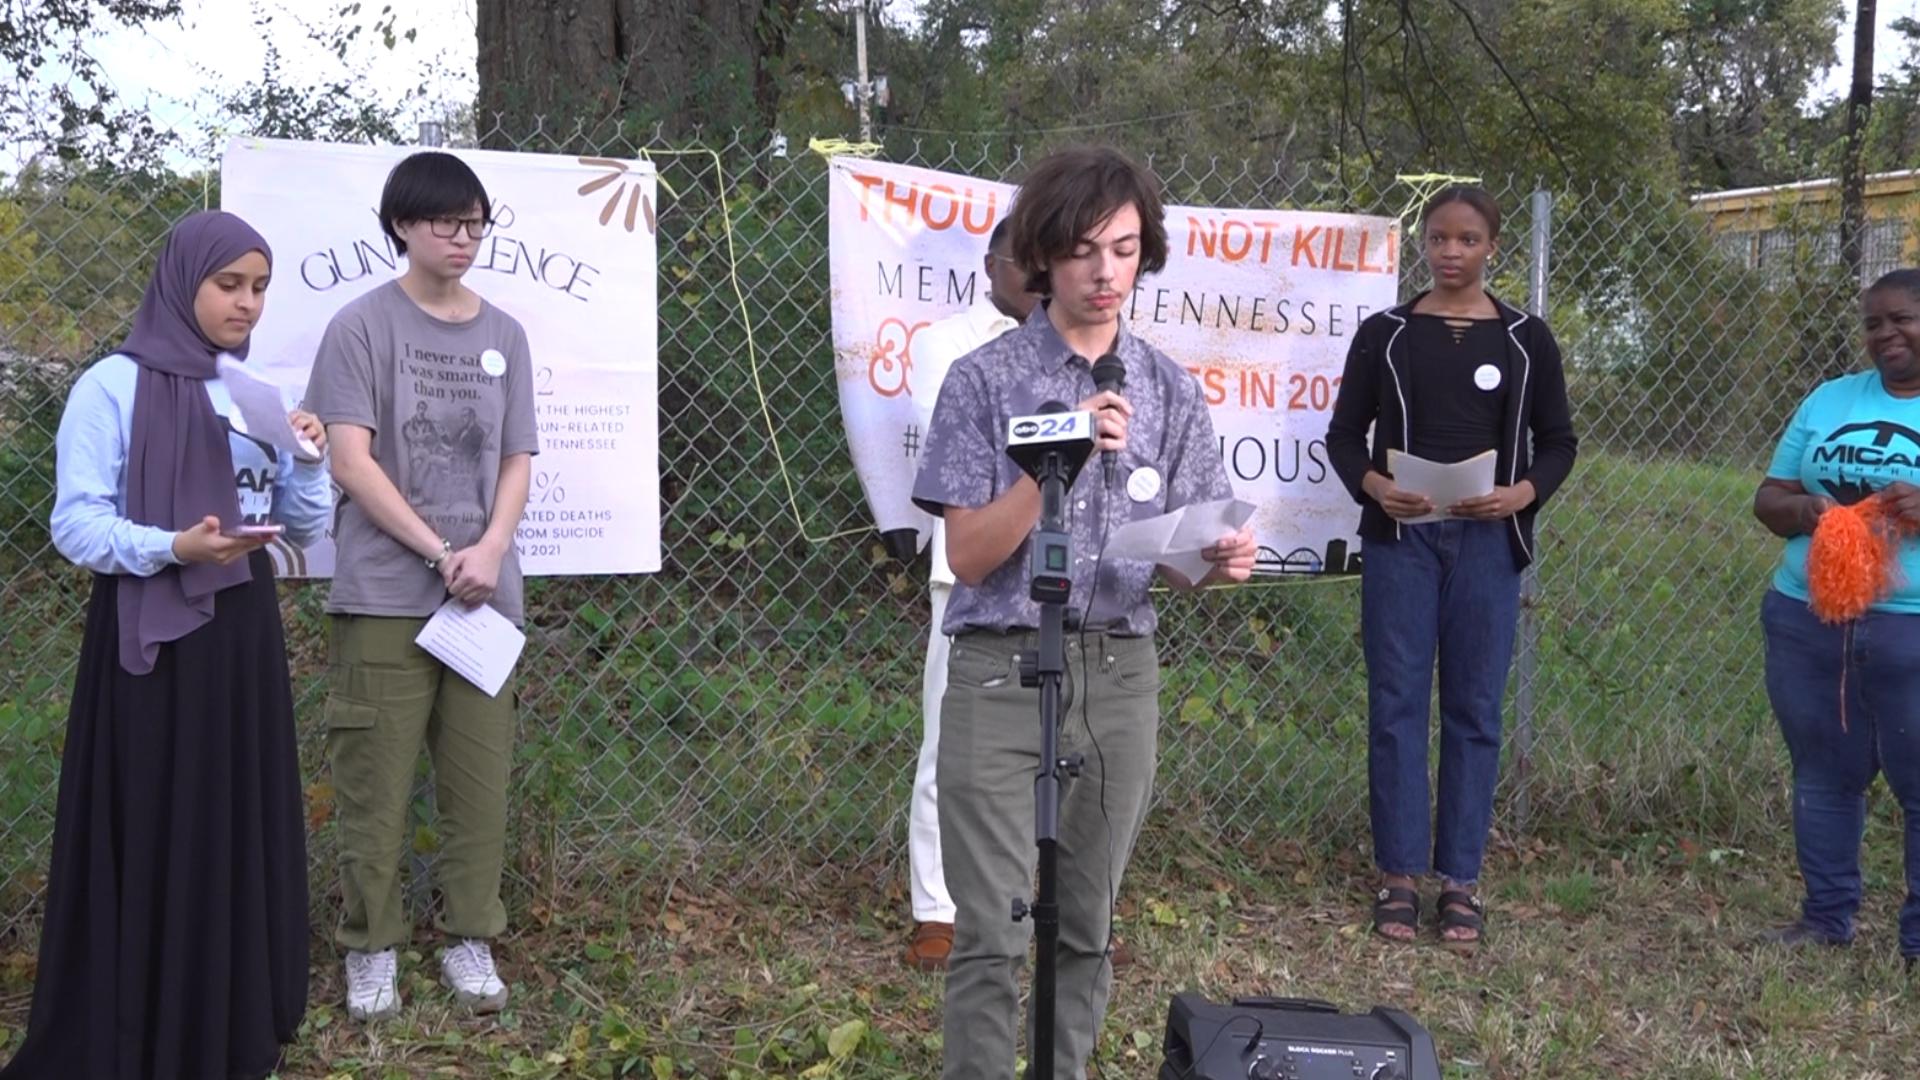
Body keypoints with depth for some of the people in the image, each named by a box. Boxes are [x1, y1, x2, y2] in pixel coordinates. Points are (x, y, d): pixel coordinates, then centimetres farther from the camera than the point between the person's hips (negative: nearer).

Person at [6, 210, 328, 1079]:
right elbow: (75, 523, -11)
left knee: (244, 825, 8)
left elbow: (307, 529, 12)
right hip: (150, 634, -5)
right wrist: (173, 547, -25)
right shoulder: (114, 387, -7)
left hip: (243, 629, 6)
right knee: (149, 834, -2)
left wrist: (309, 461, -6)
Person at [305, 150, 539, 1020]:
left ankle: (470, 938, 16)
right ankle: (372, 946, 10)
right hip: (385, 594, -3)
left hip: (486, 592, 4)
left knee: (480, 777, 5)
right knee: (376, 779, -1)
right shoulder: (362, 326, -1)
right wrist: (441, 553, -12)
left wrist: (490, 551, -8)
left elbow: (516, 461, 10)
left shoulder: (504, 335, 12)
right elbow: (350, 460, -8)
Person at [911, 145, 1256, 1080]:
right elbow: (967, 554, -8)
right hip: (1001, 672, -3)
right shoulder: (985, 381, -3)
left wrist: (1220, 563, -14)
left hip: (1118, 677, 4)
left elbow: (1177, 564, 10)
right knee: (992, 935, -6)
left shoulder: (1170, 393, 7)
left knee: (1085, 929, 12)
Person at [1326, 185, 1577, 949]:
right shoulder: (1385, 333, 5)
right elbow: (1345, 432, 7)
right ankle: (1398, 873, 9)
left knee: (1475, 709, 4)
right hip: (1399, 537, 0)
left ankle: (1461, 879, 12)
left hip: (1487, 541, 1)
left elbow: (1558, 441, 9)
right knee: (1396, 703, 1)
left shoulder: (1525, 339, 6)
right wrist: (1372, 486, -13)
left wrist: (1524, 494, -10)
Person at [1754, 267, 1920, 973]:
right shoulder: (1830, 399, 13)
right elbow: (1768, 498, 14)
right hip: (1807, 620, 4)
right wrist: (1804, 509, -9)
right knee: (1823, 775, 12)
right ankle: (1827, 916, 25)